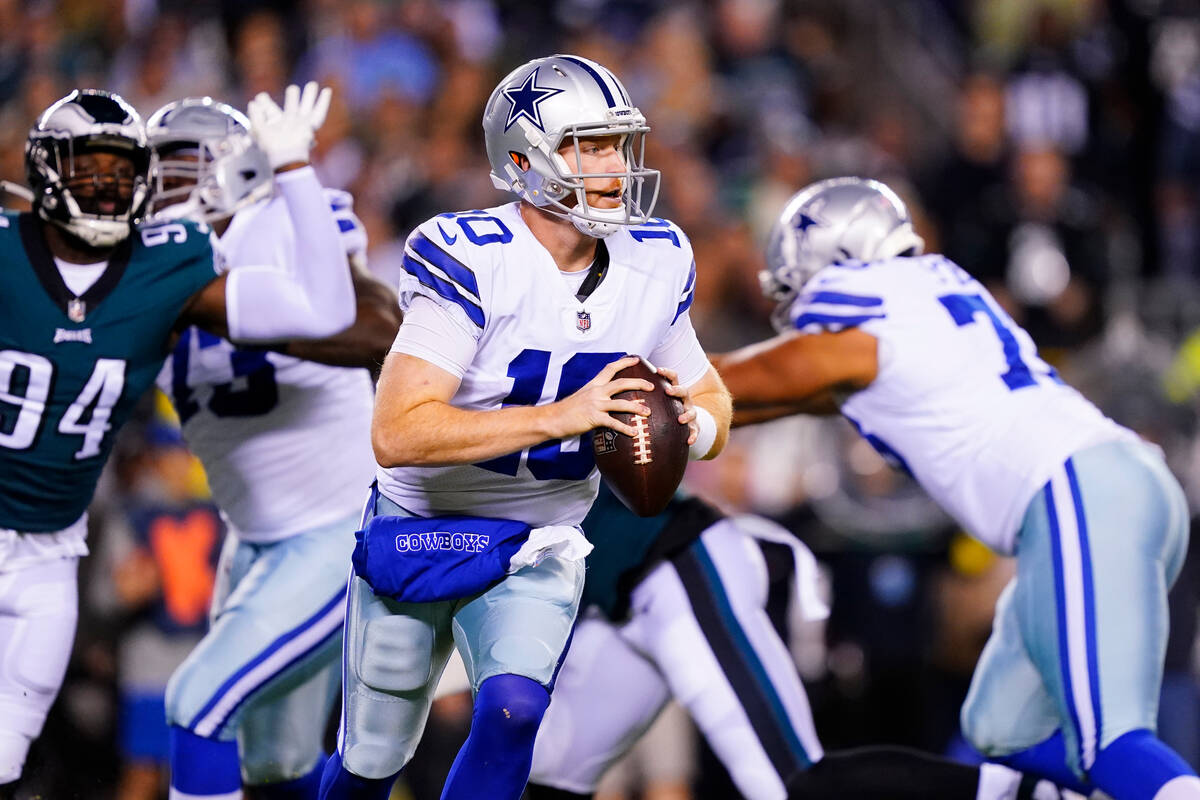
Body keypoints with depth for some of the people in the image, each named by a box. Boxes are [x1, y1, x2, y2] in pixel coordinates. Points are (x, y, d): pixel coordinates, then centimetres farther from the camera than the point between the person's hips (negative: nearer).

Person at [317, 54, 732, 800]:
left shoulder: (654, 264, -8)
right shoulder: (472, 260, -25)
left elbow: (710, 400, 7)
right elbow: (397, 433, -33)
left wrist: (695, 423, -19)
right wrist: (562, 416, -39)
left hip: (535, 552, 3)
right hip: (417, 535, -3)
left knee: (513, 709, -25)